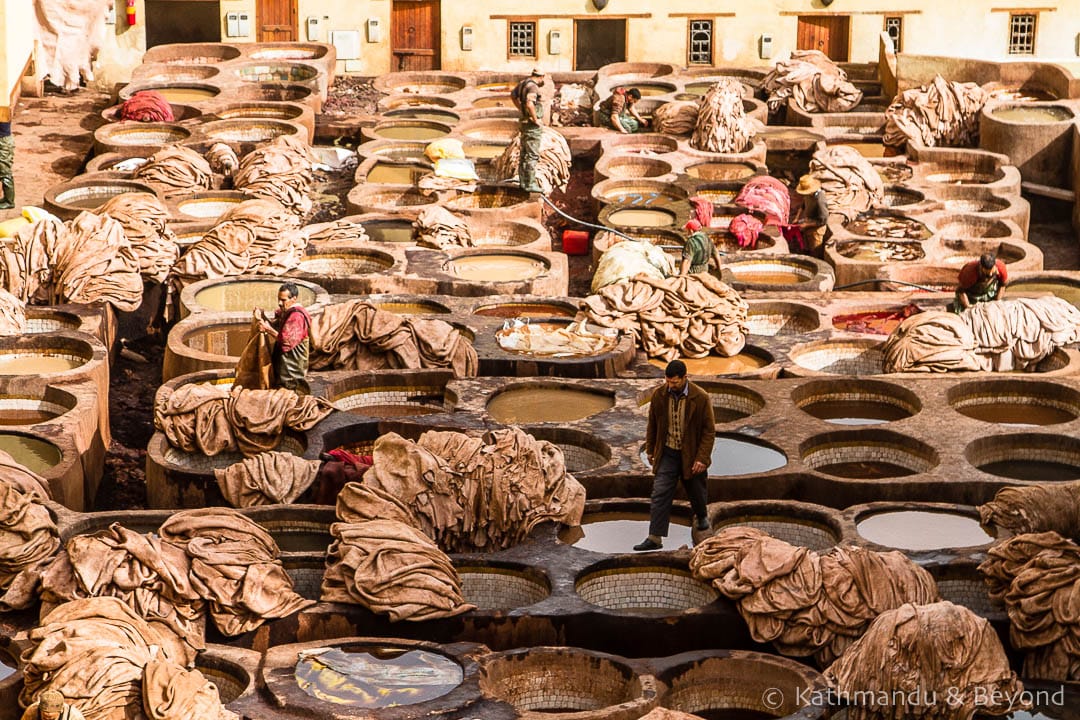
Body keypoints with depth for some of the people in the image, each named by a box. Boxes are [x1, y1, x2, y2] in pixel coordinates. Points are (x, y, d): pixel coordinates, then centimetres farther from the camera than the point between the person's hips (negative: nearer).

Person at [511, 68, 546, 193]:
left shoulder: (523, 83, 8)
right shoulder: (533, 87, -20)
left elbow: (513, 96, 26)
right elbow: (529, 104, -35)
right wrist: (536, 120, -24)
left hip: (525, 123, 10)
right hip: (533, 126, -10)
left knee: (524, 154, 16)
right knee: (532, 155, -7)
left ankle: (523, 181, 23)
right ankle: (530, 184, -6)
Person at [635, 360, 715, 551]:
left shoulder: (701, 398, -17)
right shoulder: (659, 395, -8)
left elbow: (709, 430, -11)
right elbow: (652, 425, 7)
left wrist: (702, 458, -15)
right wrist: (650, 450, 10)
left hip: (692, 454, -2)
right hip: (667, 454, 2)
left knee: (696, 491, 17)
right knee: (659, 494, -8)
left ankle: (701, 516, 50)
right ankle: (655, 538, -9)